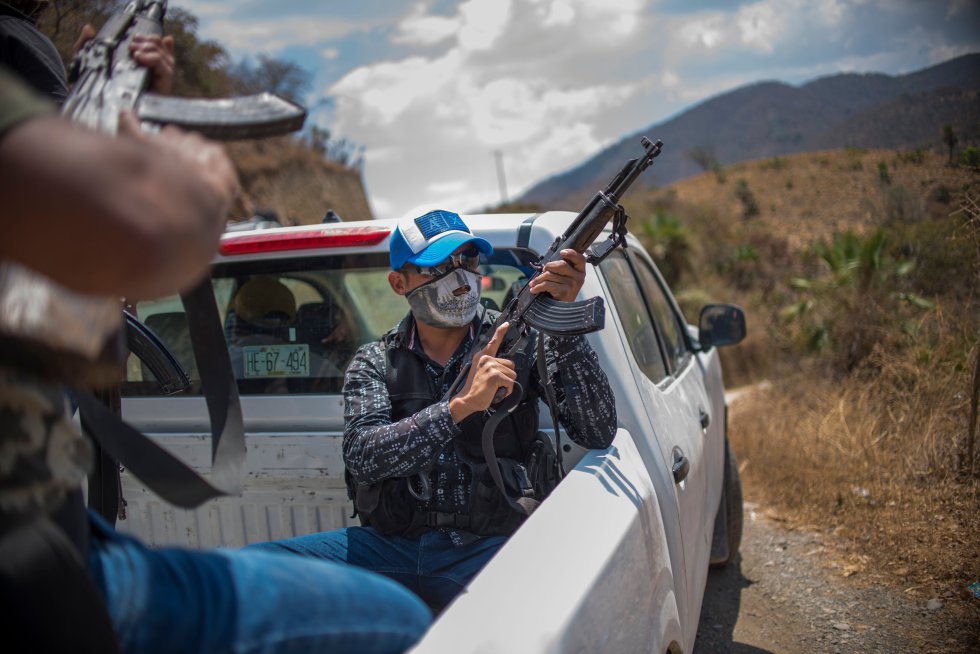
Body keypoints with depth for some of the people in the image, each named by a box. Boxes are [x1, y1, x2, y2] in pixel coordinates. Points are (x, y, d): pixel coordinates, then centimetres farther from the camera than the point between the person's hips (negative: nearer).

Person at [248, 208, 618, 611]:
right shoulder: (375, 363, 8)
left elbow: (598, 434, -5)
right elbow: (361, 456, -10)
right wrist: (461, 404, -21)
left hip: (490, 548, -1)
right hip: (390, 546, 1)